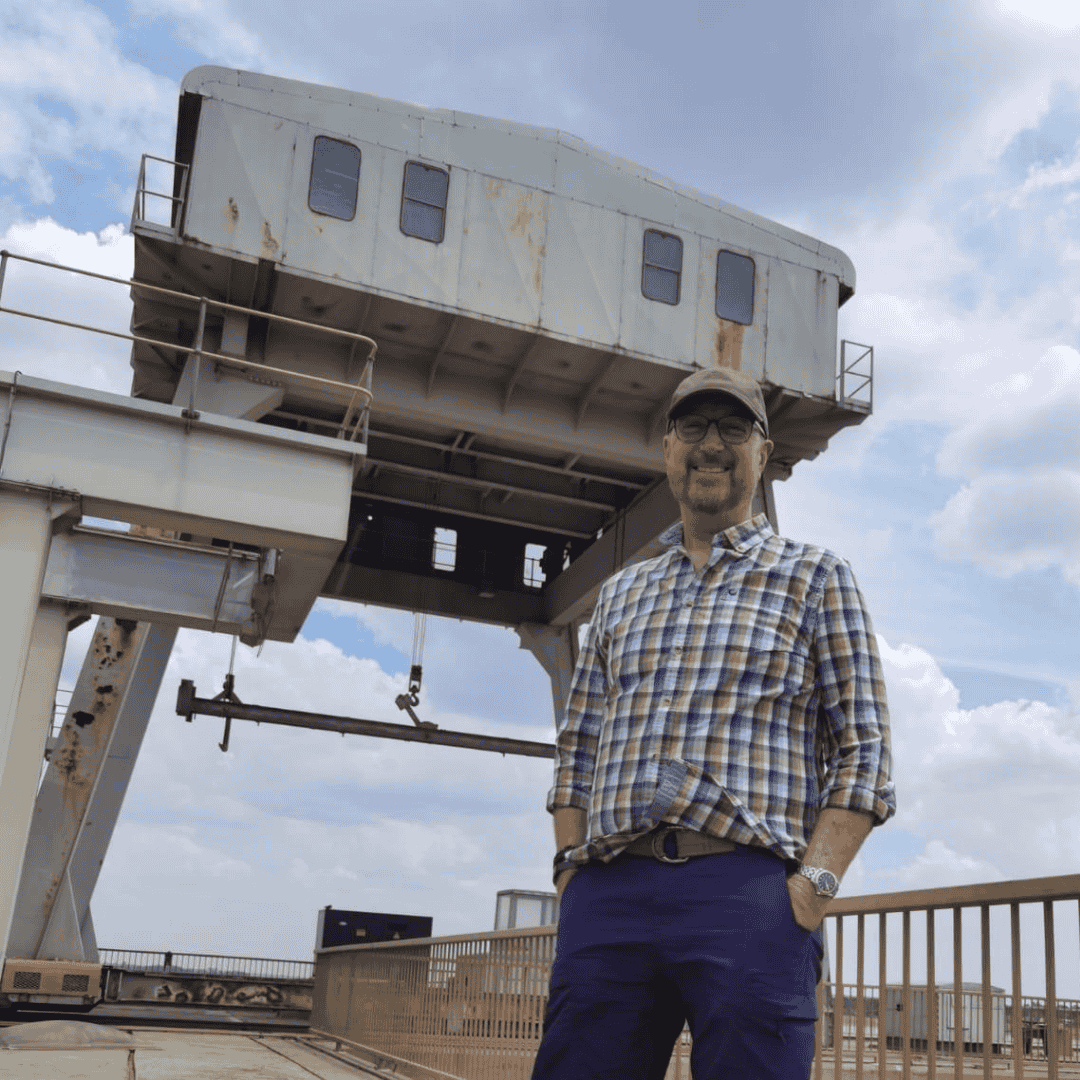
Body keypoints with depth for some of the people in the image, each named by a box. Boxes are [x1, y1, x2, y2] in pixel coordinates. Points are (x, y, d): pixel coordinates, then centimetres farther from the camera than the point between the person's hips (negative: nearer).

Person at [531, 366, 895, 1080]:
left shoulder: (815, 577, 11)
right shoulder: (621, 593, 23)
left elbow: (863, 754, 4)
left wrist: (814, 884, -9)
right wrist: (572, 870, 7)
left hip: (748, 893, -3)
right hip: (607, 897, 3)